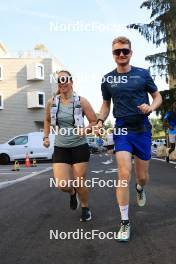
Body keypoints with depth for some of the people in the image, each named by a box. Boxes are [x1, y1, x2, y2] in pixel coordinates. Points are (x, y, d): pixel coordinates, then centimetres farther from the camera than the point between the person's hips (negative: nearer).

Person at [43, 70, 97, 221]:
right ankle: (72, 193, 31)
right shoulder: (52, 102, -1)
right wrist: (46, 137, 9)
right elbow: (47, 120, 18)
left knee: (80, 183, 4)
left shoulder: (81, 101, -9)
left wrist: (85, 130, -23)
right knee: (62, 185, -8)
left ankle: (85, 208, 34)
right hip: (60, 148, 2)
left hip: (80, 147, -2)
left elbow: (95, 122, -4)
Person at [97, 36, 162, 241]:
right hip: (122, 130, 0)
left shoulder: (142, 74, 1)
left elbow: (157, 96, 9)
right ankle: (124, 222, 0)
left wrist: (151, 107, -14)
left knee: (142, 176, 9)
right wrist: (100, 120, -2)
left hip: (142, 129, 1)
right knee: (124, 174, -14)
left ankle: (140, 188, 50)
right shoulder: (108, 79, 5)